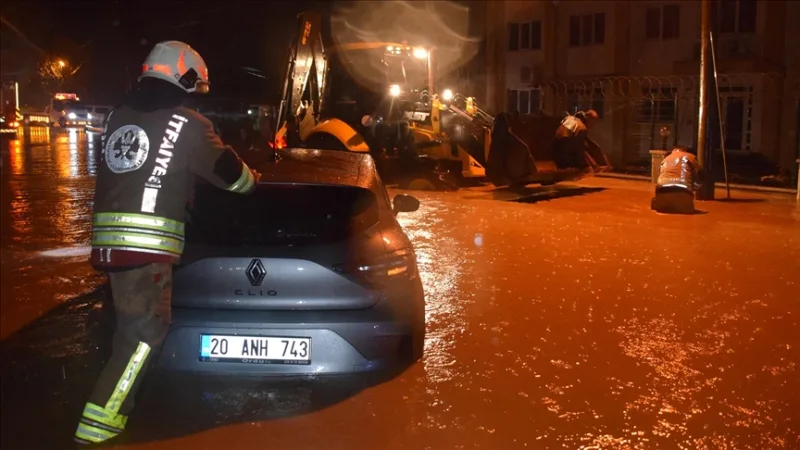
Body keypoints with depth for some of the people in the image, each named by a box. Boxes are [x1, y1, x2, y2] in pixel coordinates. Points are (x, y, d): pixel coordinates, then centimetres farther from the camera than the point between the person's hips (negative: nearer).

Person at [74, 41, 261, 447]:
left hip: (109, 237, 8)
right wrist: (252, 179, 32)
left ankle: (113, 410, 33)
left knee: (131, 325, 24)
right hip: (147, 242, -8)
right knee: (146, 331, -5)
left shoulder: (117, 117, 17)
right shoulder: (188, 124, -3)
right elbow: (228, 172, 9)